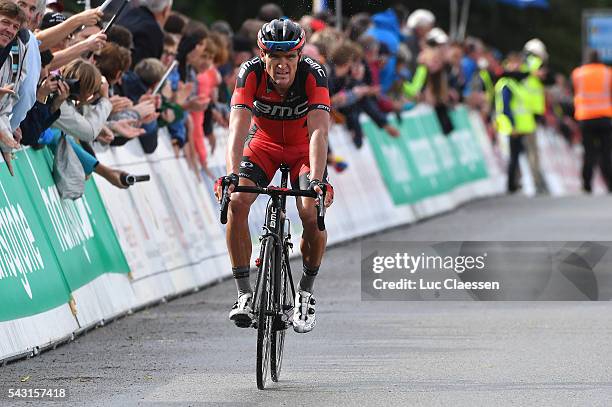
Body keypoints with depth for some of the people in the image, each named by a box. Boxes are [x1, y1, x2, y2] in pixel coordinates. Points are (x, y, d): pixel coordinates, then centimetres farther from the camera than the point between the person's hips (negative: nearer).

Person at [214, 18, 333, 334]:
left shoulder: (313, 75, -31)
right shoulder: (251, 73, -29)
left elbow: (318, 131, -39)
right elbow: (238, 127, -37)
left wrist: (317, 180, -53)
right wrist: (231, 175, -52)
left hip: (304, 149, -1)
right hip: (264, 143, 1)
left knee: (312, 214, -24)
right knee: (237, 202, -24)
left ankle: (306, 291, 1)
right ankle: (245, 294, -14)